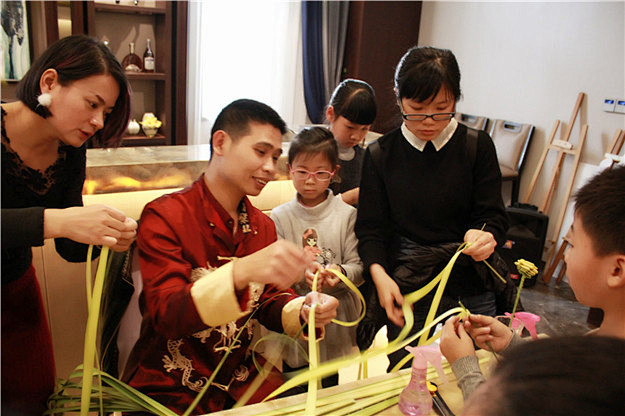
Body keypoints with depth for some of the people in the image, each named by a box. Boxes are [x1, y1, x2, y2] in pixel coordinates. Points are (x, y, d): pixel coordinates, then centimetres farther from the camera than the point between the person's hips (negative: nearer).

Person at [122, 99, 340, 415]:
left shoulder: (263, 226, 7)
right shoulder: (164, 216, -14)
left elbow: (270, 303, 6)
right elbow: (167, 316, -24)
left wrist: (303, 311, -18)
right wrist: (242, 272, -41)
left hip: (241, 377, 4)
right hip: (169, 389, -3)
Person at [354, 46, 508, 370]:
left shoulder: (477, 146, 0)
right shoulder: (381, 155, 0)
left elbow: (493, 215, -1)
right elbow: (371, 228, 0)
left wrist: (484, 236, -24)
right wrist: (379, 274, -18)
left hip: (470, 290, 1)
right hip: (406, 291, 0)